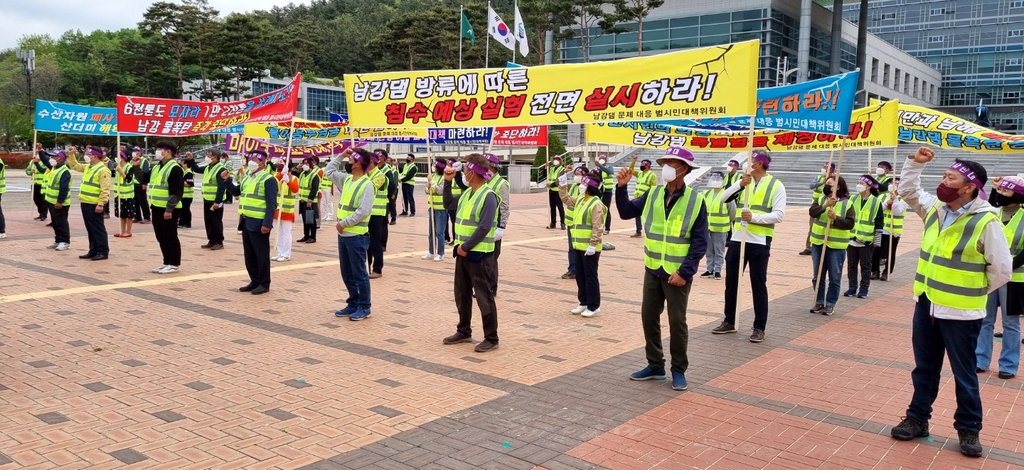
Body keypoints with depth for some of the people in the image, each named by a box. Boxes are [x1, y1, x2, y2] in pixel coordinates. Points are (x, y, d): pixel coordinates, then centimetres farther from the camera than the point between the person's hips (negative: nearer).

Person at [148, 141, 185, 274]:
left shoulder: (175, 168, -14)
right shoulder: (156, 167, 16)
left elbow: (177, 192, -20)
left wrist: (169, 209, -22)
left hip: (168, 210, -9)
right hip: (157, 208, 10)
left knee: (171, 237, -1)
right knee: (161, 237, 14)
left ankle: (174, 264, 7)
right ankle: (167, 262, 23)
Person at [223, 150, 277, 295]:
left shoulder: (268, 179, -11)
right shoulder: (247, 178, 16)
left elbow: (271, 204, -16)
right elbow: (237, 192, 25)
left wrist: (267, 223, -22)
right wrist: (227, 180, 9)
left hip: (259, 223, -8)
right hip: (246, 222, 8)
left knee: (261, 254, 0)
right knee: (249, 254, 13)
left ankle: (264, 284, 8)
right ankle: (254, 281, 23)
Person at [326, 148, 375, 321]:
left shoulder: (367, 185, -16)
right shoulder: (346, 179, 10)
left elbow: (363, 212, -22)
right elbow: (328, 171, 23)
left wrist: (343, 223, -17)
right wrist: (341, 156, 11)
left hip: (357, 236, -9)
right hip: (343, 234, 9)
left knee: (359, 273, 1)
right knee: (347, 273, 15)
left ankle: (364, 307, 11)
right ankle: (353, 304, 26)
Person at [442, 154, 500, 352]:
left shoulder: (488, 196, -17)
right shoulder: (467, 193, 10)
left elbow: (484, 227, -24)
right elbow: (449, 203, 27)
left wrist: (466, 247, -19)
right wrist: (448, 181, 16)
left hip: (478, 253, -9)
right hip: (463, 251, 9)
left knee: (483, 296, -2)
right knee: (462, 295, 16)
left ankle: (491, 338, 7)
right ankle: (464, 332, 30)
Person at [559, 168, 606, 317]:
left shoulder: (596, 204, -16)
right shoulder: (580, 200, 11)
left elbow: (597, 227, -20)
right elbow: (566, 199, 28)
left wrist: (593, 244, -24)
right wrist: (563, 185, 17)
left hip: (589, 247, -9)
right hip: (578, 245, 9)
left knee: (590, 276, -1)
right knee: (580, 275, 14)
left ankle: (594, 306, 8)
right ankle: (584, 303, 25)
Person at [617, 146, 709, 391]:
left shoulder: (695, 200, -10)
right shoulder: (653, 194, 3)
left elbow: (700, 242, -11)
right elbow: (626, 212, 6)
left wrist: (684, 272, -17)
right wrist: (621, 187, -9)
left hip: (677, 274, -5)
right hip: (653, 271, 5)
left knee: (677, 322, 4)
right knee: (649, 317, 11)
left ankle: (679, 370, 19)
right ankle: (655, 365, 26)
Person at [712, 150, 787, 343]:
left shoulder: (776, 185, -4)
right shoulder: (743, 182, 10)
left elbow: (779, 215, -11)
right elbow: (724, 198, -3)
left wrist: (754, 217, -22)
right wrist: (739, 184, -17)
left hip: (759, 242, -5)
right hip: (737, 239, 5)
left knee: (758, 285, 2)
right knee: (731, 282, 11)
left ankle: (759, 327, 12)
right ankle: (729, 321, 24)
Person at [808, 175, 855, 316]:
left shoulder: (847, 203, -5)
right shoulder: (821, 199, 5)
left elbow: (850, 223, -11)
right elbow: (812, 212, -12)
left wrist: (836, 218, -23)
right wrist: (825, 206, -26)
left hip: (837, 246, -3)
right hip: (818, 244, 4)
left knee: (835, 278, 4)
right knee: (817, 276, 10)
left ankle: (830, 304, 13)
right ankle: (819, 302, 22)